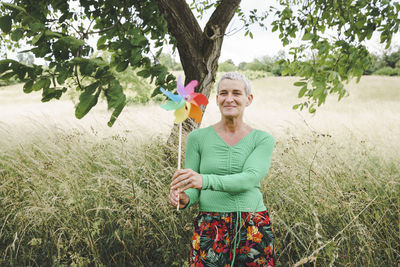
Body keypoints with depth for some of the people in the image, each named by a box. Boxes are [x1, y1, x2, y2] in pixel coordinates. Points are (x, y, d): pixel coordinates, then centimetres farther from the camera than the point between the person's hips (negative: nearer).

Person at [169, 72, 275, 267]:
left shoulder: (263, 139, 2)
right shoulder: (198, 138, 3)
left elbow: (251, 178, -15)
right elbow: (192, 189, 4)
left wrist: (205, 180, -30)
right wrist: (184, 199, -20)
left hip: (254, 230, 1)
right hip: (210, 230, 0)